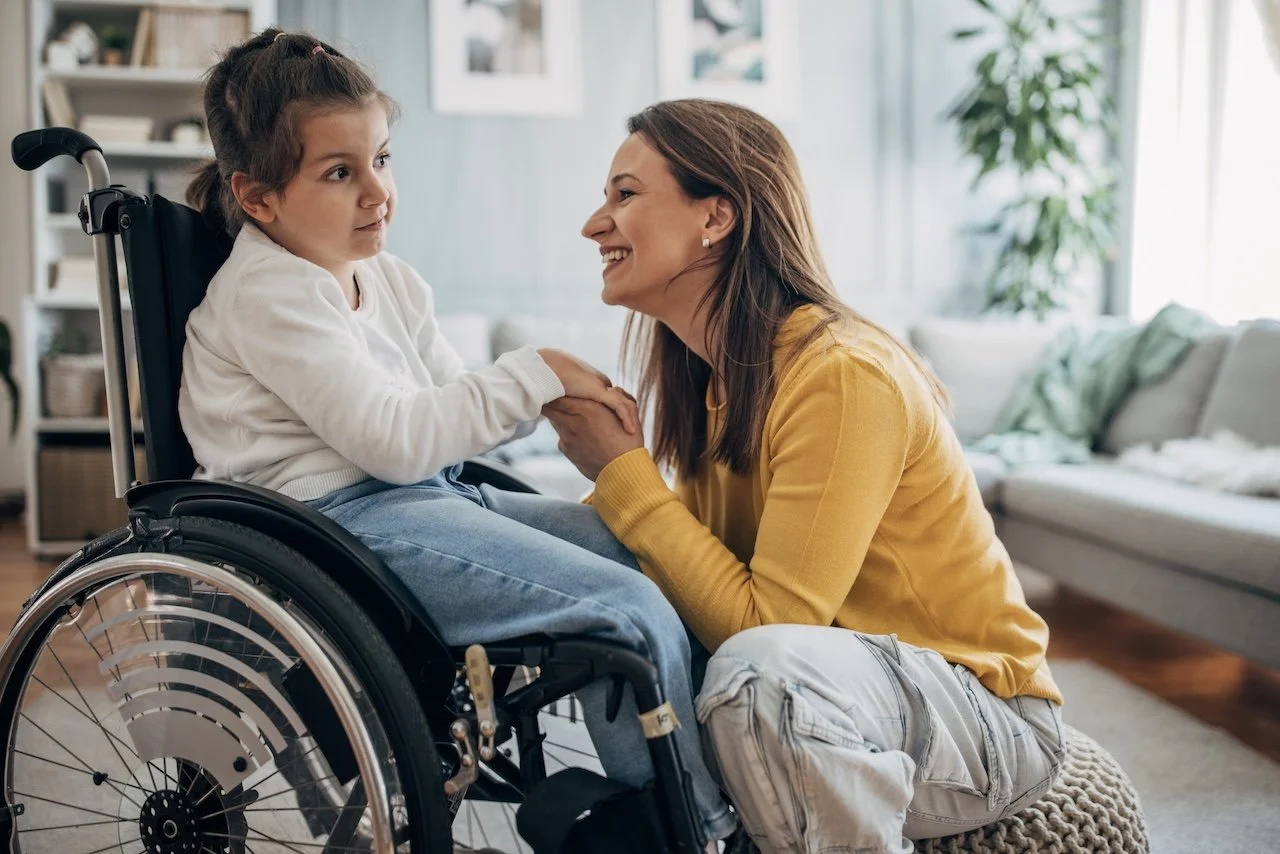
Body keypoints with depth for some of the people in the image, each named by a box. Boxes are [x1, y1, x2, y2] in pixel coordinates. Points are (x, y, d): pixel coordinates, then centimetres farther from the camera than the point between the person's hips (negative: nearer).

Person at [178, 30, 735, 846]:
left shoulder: (392, 280, 16)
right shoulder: (268, 295, -12)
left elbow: (454, 406, 16)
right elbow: (396, 439, -20)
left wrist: (567, 399, -3)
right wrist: (535, 374, -17)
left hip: (428, 496, 10)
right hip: (342, 519, -10)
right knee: (636, 610, -21)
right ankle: (699, 825, -4)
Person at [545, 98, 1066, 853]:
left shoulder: (839, 375, -24)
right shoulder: (714, 376, 2)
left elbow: (761, 621, -26)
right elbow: (698, 572, -2)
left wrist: (623, 472, -21)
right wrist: (605, 454, -14)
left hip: (986, 719, -7)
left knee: (761, 668, -35)